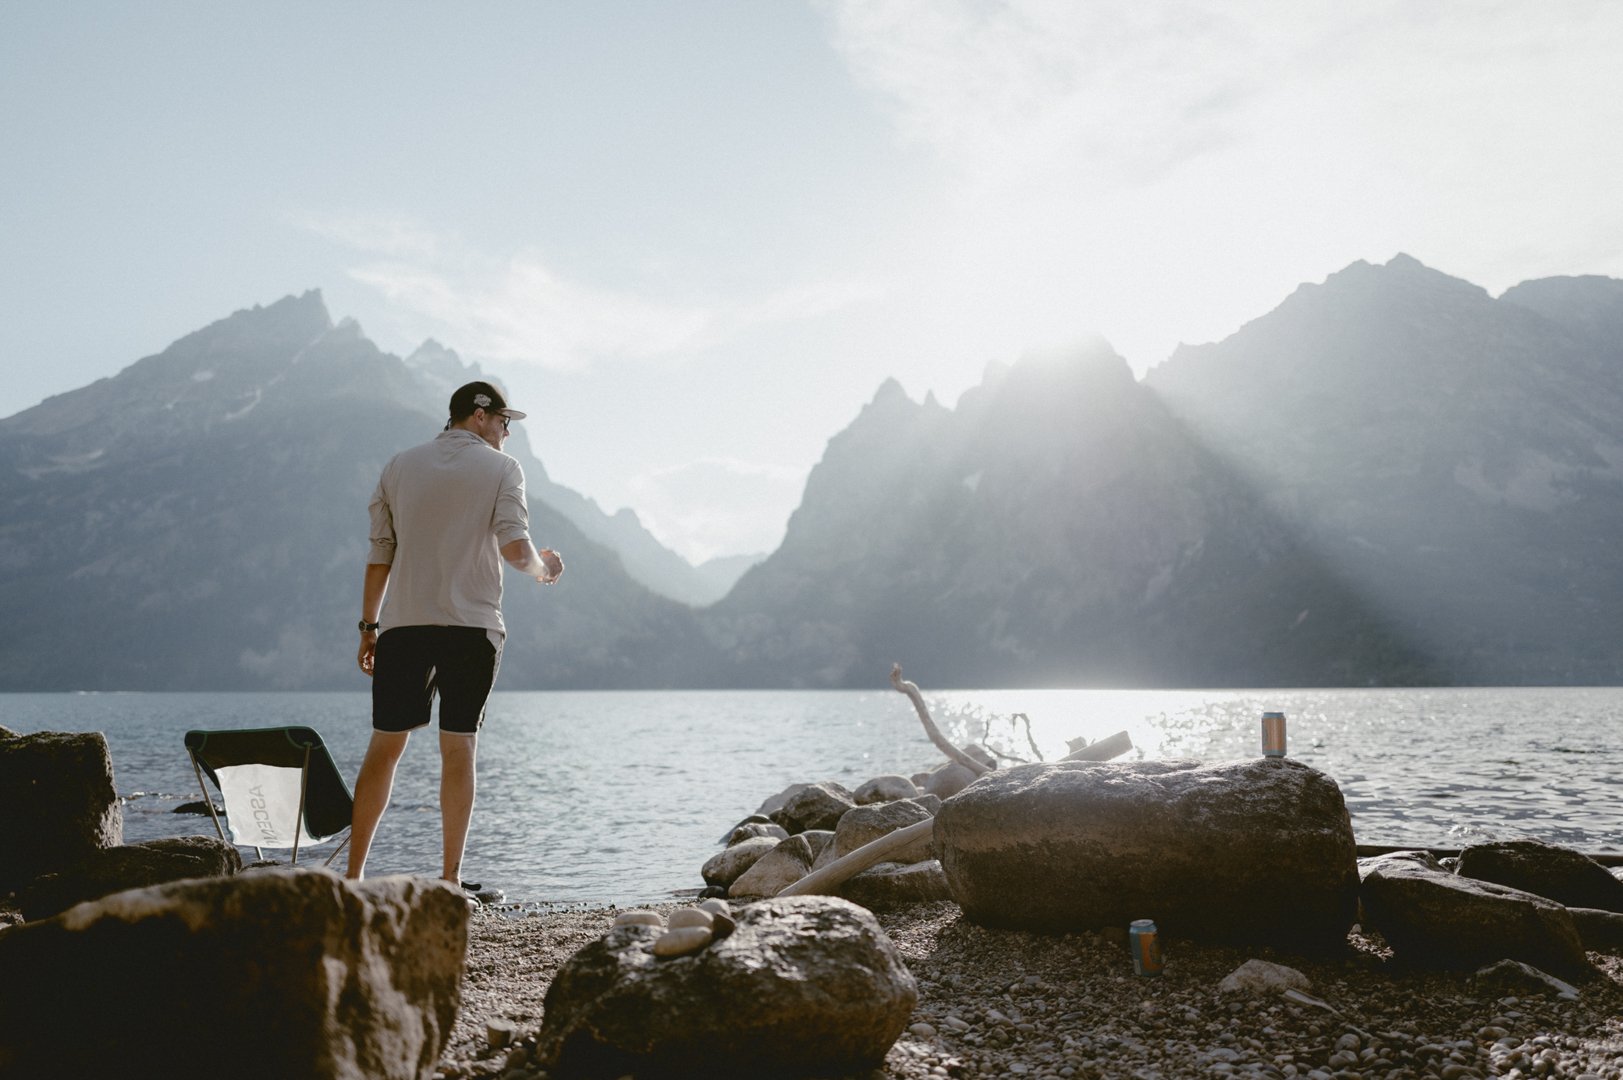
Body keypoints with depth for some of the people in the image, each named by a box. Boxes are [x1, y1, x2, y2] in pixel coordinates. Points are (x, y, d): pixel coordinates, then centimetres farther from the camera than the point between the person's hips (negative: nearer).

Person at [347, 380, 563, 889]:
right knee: (459, 749, 3)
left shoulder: (400, 466, 12)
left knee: (384, 747, 8)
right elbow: (514, 547, -10)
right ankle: (451, 876, 6)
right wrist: (543, 568, 11)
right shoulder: (501, 468, 2)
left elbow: (379, 555, 10)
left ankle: (354, 871, 9)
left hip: (402, 623, 3)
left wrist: (368, 626, 15)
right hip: (472, 624, -3)